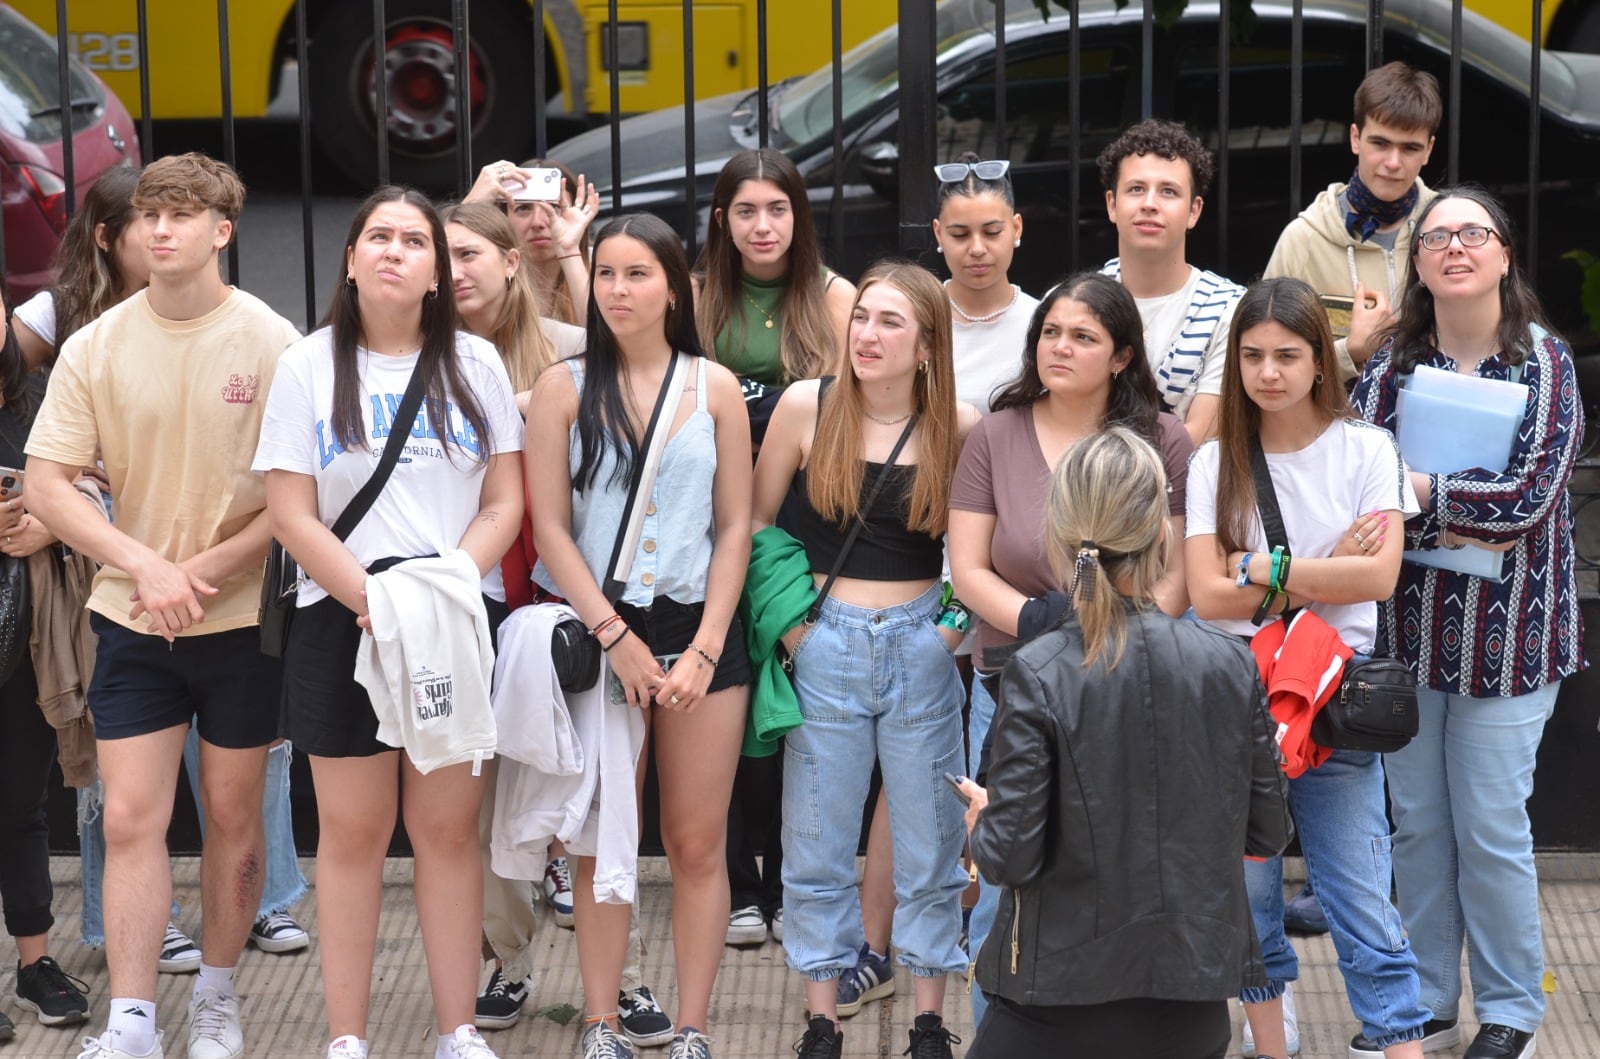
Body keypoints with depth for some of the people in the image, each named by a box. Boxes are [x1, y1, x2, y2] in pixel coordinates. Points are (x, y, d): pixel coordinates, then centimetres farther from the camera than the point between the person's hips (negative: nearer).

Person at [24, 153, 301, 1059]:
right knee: (131, 818, -2)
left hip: (244, 617, -1)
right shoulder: (96, 347, 0)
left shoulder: (271, 344, -6)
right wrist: (143, 564, -13)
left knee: (233, 816, 9)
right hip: (132, 619, 1)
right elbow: (48, 484, -2)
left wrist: (206, 568, -15)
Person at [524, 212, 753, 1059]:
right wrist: (616, 638, -10)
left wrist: (703, 649, -6)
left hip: (700, 634, 1)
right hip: (599, 633, -1)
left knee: (698, 844, 2)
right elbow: (550, 528, -2)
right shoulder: (564, 387, 1)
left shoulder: (714, 387, 4)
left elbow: (735, 527, 3)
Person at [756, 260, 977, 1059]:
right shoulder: (806, 407, -5)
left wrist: (961, 620, -2)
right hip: (826, 643, 0)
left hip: (921, 645, 0)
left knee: (930, 844, 7)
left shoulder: (960, 427, -5)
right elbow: (754, 521, 4)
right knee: (818, 847, 6)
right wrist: (787, 619, -2)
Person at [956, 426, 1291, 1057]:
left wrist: (983, 821, 8)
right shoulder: (1231, 666, -5)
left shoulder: (1037, 677, -15)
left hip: (1062, 1002, -3)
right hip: (1193, 1007, 3)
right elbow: (1268, 833, 4)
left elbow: (1009, 858, -14)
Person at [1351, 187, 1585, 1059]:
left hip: (1507, 627, -3)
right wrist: (1457, 521, -19)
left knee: (1491, 829, 1)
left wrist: (1417, 490, -12)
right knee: (1416, 822, 11)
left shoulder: (1543, 362, -6)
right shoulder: (1390, 364, 3)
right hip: (1407, 622, 3)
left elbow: (1529, 495, -15)